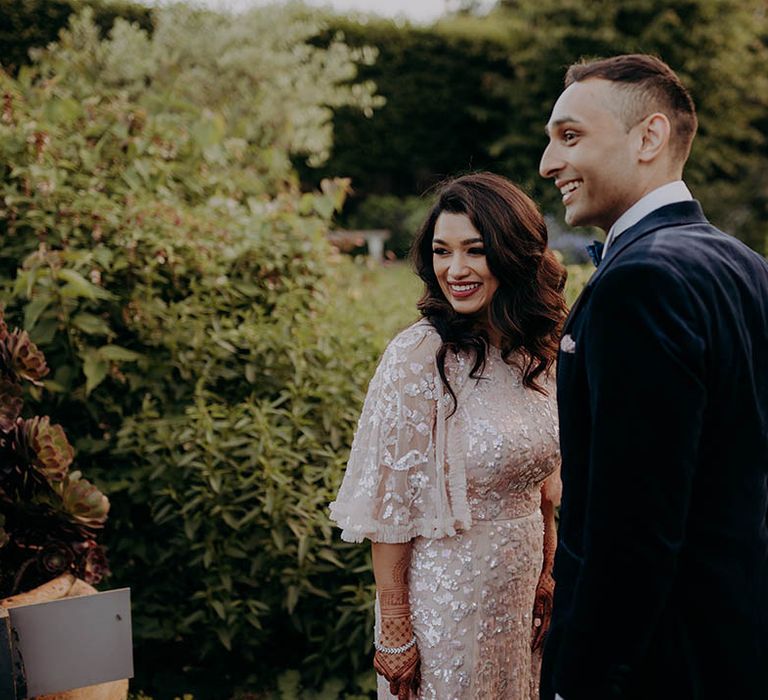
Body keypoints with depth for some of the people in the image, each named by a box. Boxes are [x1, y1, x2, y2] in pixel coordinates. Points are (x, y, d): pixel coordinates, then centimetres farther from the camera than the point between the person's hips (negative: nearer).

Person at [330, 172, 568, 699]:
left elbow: (542, 483, 10)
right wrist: (395, 633, -13)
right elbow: (392, 507, -16)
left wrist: (546, 579, 10)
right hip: (446, 592, -6)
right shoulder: (418, 357, -18)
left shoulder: (535, 352, -2)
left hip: (522, 591, 6)